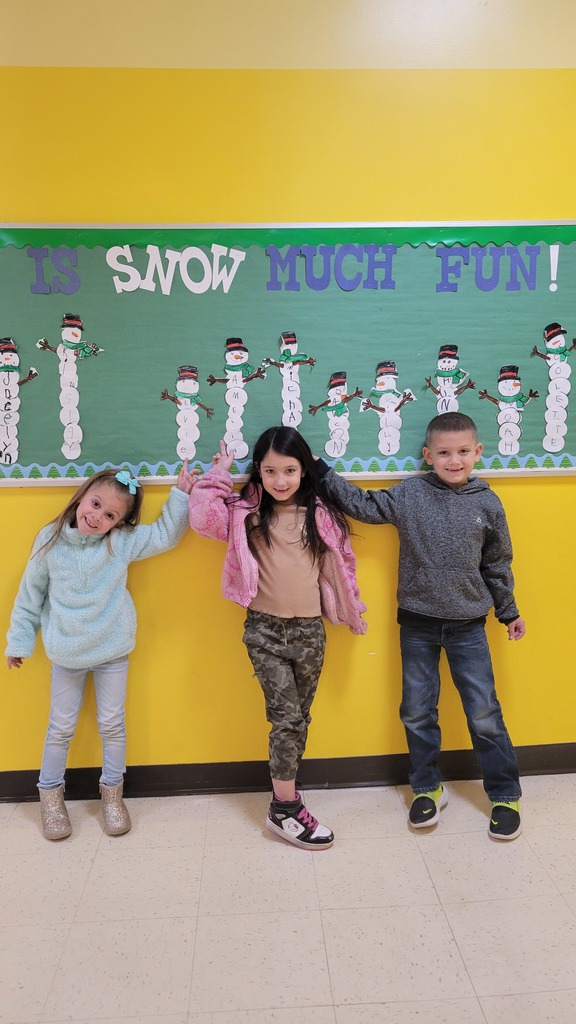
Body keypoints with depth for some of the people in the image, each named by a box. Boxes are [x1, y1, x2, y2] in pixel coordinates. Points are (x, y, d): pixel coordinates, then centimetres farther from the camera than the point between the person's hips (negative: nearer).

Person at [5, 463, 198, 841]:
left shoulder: (122, 542, -10)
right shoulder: (50, 540, -8)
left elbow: (166, 535, -2)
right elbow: (31, 594, 2)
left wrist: (180, 495, -13)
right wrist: (20, 641, 8)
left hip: (113, 651, 0)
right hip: (67, 654, 0)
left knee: (113, 724, 12)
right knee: (61, 727, 13)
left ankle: (112, 791, 33)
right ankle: (51, 793, 35)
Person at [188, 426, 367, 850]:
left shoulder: (320, 515, 2)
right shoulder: (247, 513, -2)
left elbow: (340, 563, 10)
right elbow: (203, 517, -16)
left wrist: (353, 611, 16)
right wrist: (219, 473, -8)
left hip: (309, 629, 3)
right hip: (264, 629, -2)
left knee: (300, 716, 13)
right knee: (286, 715, -6)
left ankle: (286, 788, 30)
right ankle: (285, 810, 5)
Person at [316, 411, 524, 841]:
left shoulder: (487, 503, -3)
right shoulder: (409, 494, -6)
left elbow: (497, 563, 7)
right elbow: (363, 505, 1)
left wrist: (509, 611, 14)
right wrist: (323, 472, -4)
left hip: (468, 626, 0)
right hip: (417, 624, 1)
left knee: (484, 713, 5)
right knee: (418, 712, 11)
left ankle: (505, 795, 24)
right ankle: (428, 789, 31)